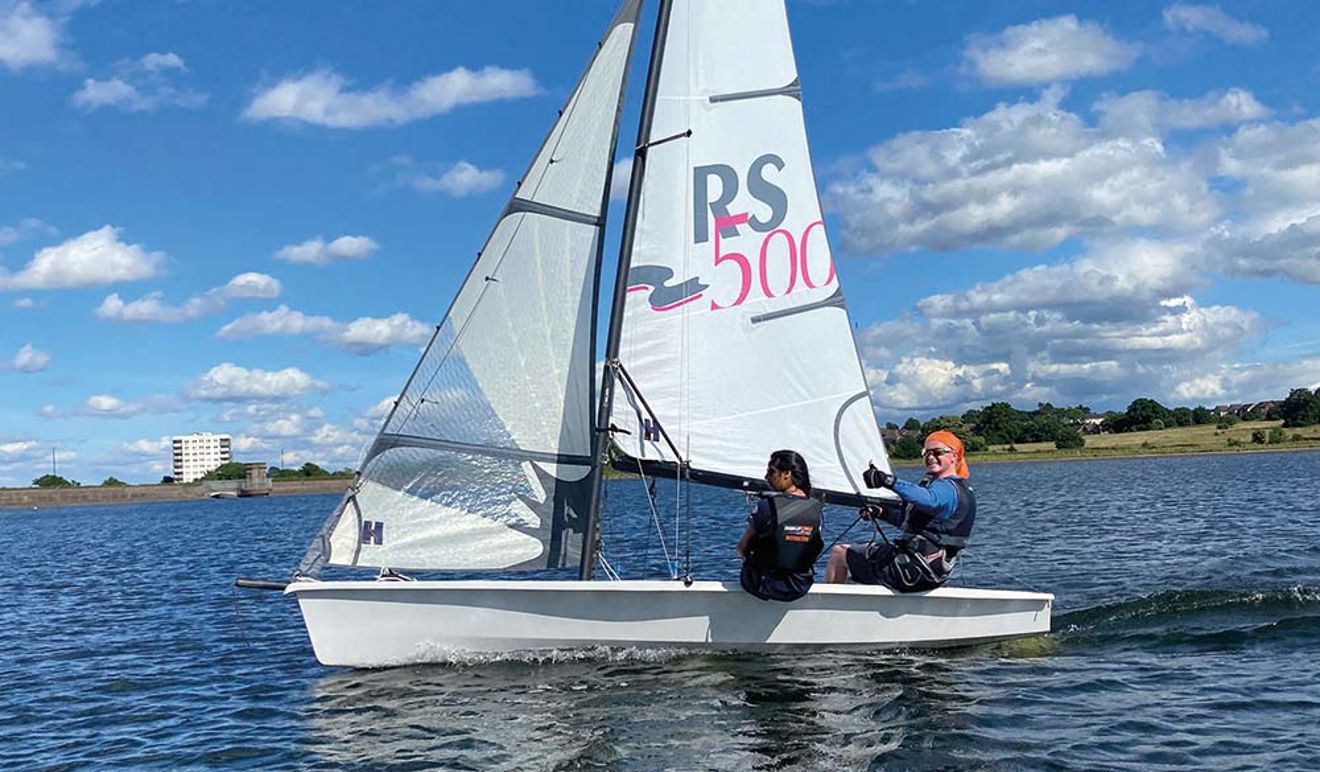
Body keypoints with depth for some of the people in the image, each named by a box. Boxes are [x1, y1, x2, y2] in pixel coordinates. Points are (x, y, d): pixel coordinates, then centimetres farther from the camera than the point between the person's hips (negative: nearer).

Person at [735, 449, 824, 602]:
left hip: (764, 587, -4)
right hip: (800, 588, 4)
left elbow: (741, 549, -8)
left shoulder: (767, 505, -19)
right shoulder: (815, 508, -5)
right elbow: (811, 552, 6)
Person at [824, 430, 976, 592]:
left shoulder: (946, 488, -18)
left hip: (913, 570, -11)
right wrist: (881, 513, 17)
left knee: (839, 553, 3)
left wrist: (890, 482, -56)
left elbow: (929, 499, -45)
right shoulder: (961, 488, 15)